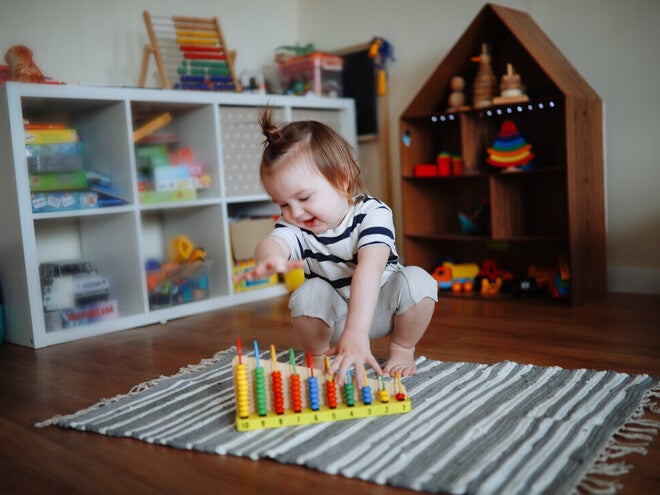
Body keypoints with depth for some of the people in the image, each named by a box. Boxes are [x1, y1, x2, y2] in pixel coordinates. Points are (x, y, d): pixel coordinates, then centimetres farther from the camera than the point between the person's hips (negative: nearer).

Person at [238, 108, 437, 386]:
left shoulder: (372, 214, -27)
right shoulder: (296, 227, -17)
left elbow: (369, 270, -43)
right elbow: (273, 242, -41)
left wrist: (355, 332, -57)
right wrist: (269, 258, -69)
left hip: (380, 306, -1)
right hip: (334, 313, 2)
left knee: (417, 281, -29)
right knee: (309, 293, -29)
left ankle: (402, 348, -2)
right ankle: (318, 356, -2)